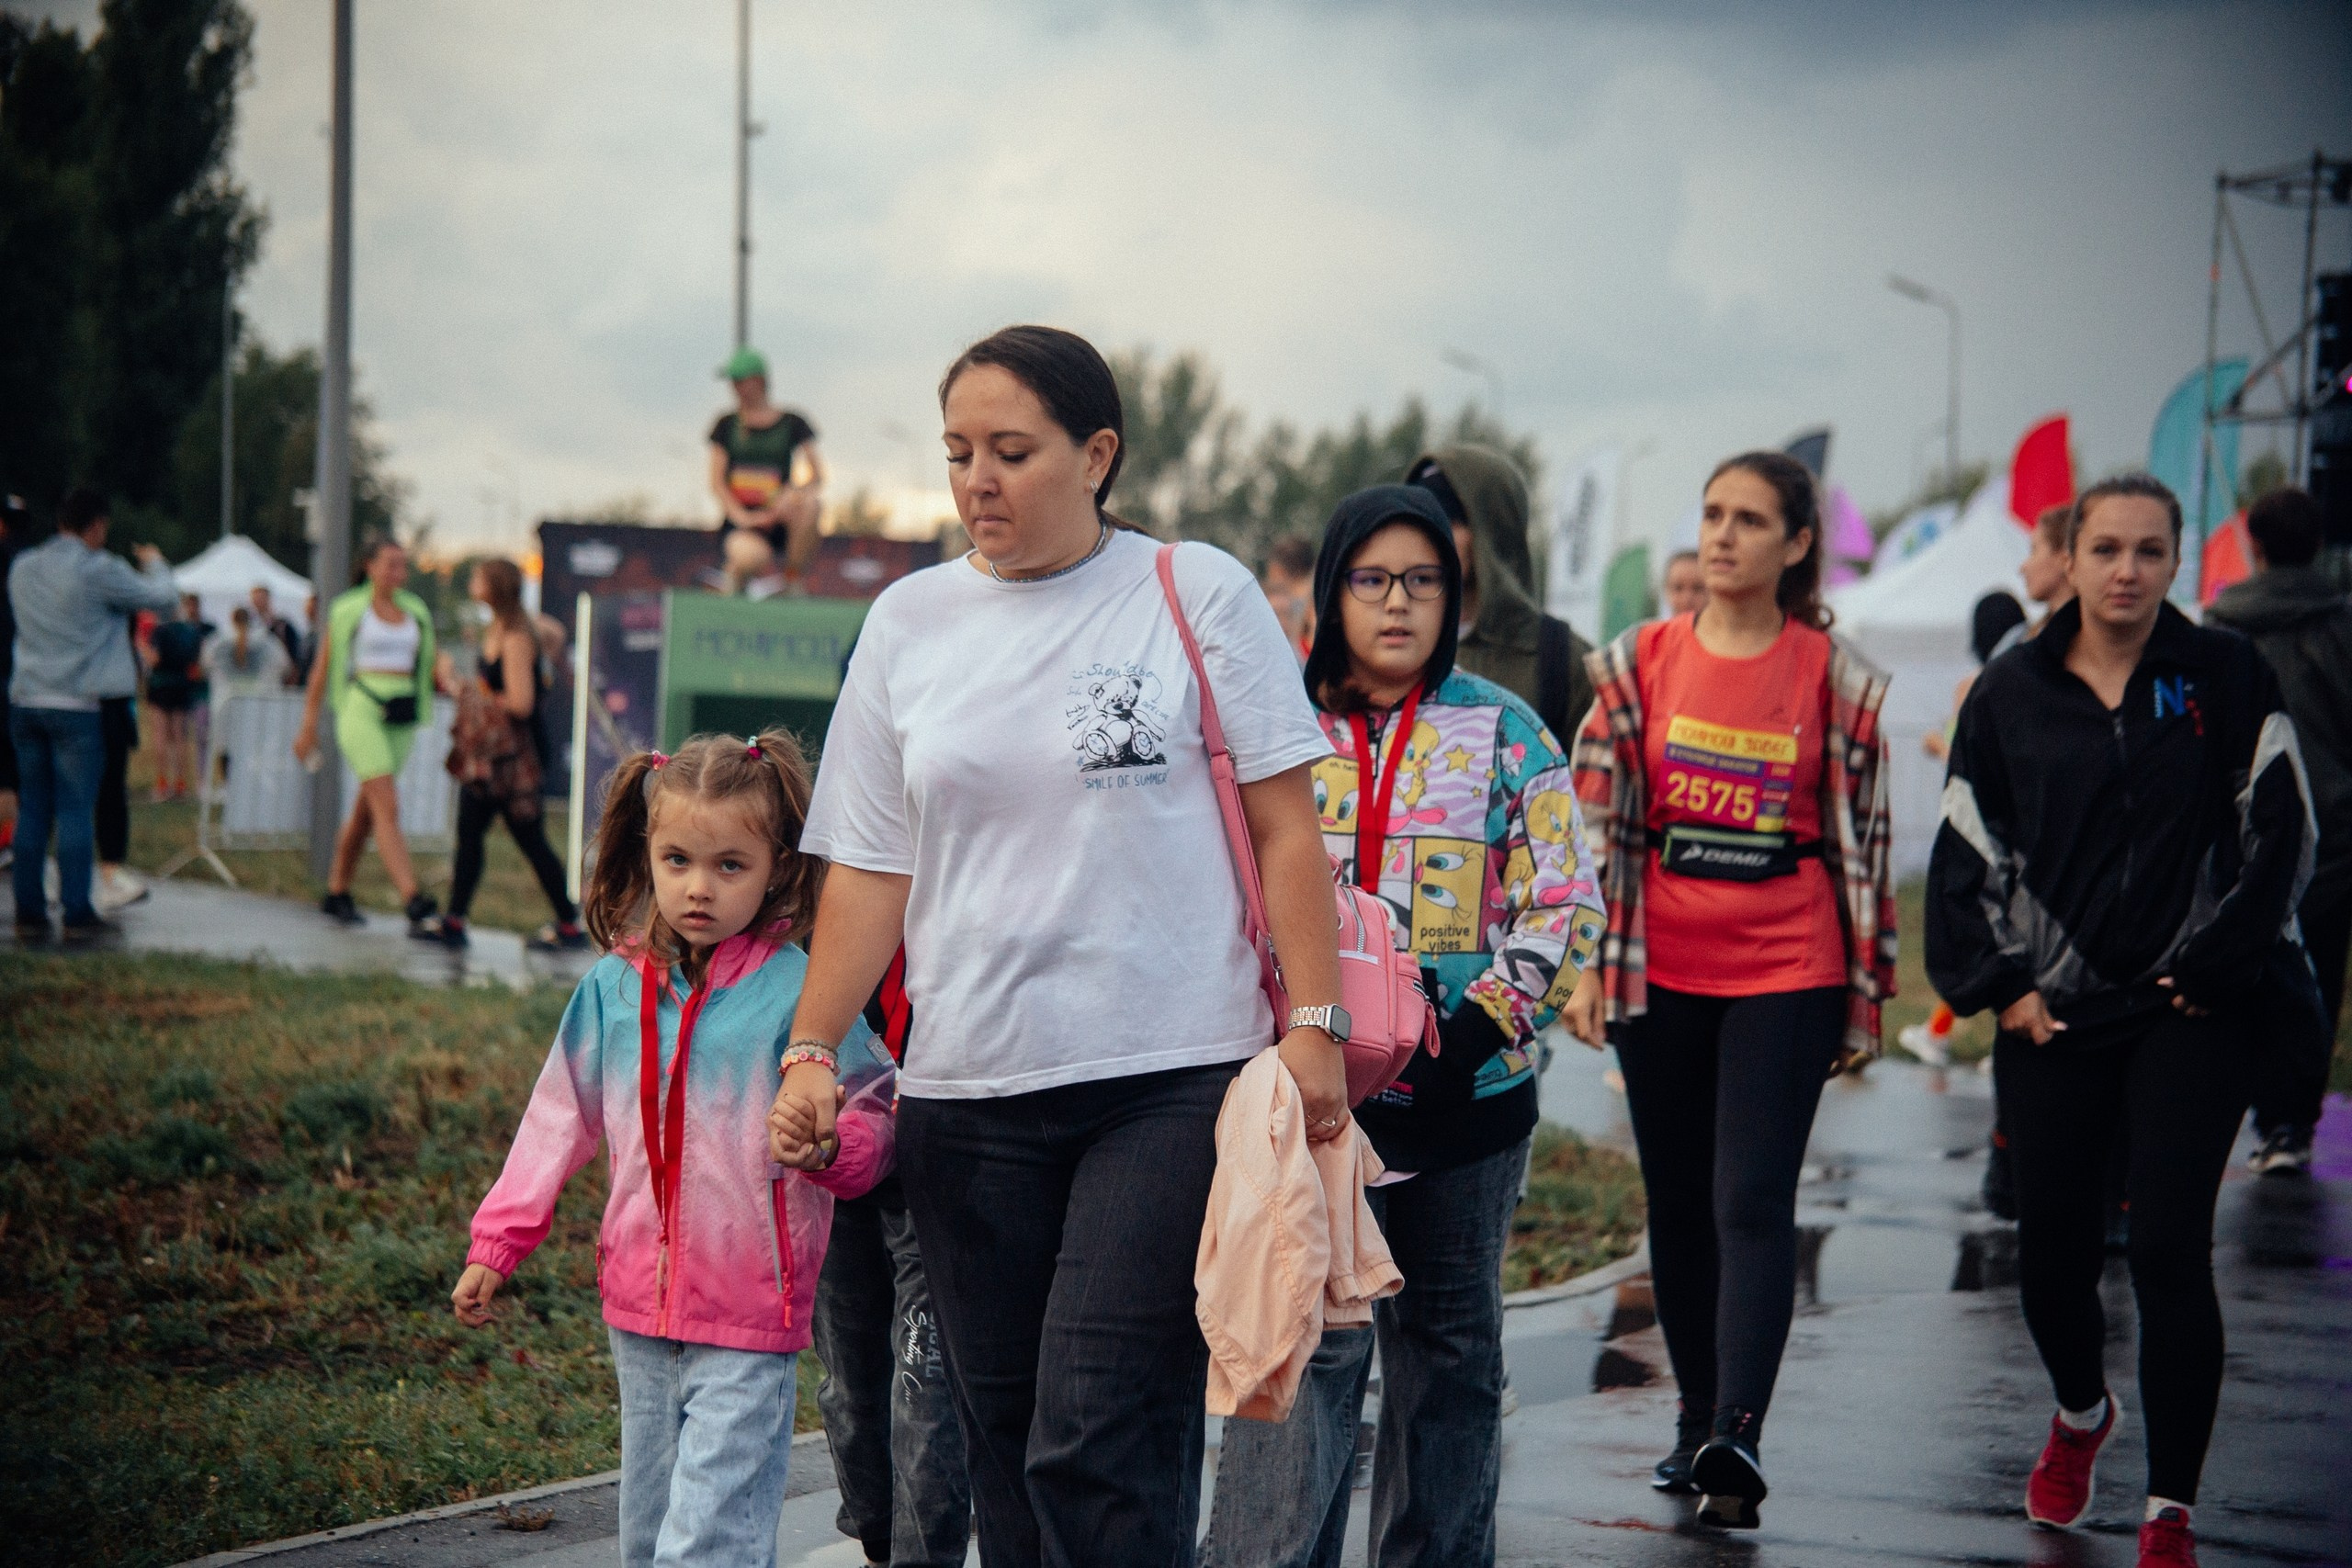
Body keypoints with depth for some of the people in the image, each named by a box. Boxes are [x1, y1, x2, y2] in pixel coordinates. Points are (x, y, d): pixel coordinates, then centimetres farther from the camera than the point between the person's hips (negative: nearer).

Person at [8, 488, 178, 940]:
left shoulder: (22, 568, 9)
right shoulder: (99, 571, -10)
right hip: (76, 706, -5)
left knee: (32, 809, 8)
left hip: (25, 699, 6)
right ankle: (77, 915, -3)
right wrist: (154, 563, 20)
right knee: (75, 810, -3)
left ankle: (29, 912, 7)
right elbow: (159, 597, -3)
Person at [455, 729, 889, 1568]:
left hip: (748, 1318, -5)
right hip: (639, 1307, 6)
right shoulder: (613, 988, 5)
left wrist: (830, 1143, -28)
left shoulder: (800, 991, -9)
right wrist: (496, 1243, 14)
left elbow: (877, 1121, -6)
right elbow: (559, 1120, 15)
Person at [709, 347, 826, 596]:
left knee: (806, 501, -34)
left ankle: (793, 579, -14)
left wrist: (794, 494, -22)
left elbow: (818, 476, -1)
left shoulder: (791, 423, 6)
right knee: (752, 557, -37)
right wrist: (741, 516, -15)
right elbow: (717, 482, 3)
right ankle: (737, 575, 3)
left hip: (779, 522, 1)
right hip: (739, 526, -1)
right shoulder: (727, 425, 8)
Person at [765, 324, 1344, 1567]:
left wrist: (1313, 1023, -6)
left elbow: (1285, 828, 1)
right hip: (966, 1093, 4)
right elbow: (868, 870, 11)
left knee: (1099, 1452, -12)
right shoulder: (909, 621, 10)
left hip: (1171, 1082, -4)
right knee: (1006, 1451, 8)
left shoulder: (1198, 594, 1)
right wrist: (810, 1050, 2)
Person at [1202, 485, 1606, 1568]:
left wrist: (1481, 1024, -12)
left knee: (1450, 1349, 11)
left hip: (1468, 1094, 1)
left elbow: (1564, 903, 0)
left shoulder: (1504, 732, 4)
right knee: (1308, 1341, -10)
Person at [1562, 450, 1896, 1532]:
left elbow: (1863, 837, 5)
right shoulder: (1640, 662, 4)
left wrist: (1868, 991, 5)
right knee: (1678, 1207, 10)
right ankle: (1698, 1420, 22)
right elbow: (1596, 817, 7)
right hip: (1658, 973, 3)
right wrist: (1581, 962, 2)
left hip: (1786, 974, -3)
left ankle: (1736, 1437, -20)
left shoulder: (1834, 677, 0)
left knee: (1752, 1204, -13)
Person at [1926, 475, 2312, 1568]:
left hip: (2192, 1016, -2)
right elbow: (1963, 857, 8)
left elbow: (2280, 832, 1)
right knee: (2052, 1245, 8)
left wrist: (2218, 965, -5)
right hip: (2052, 1021, 2)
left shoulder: (2226, 678, 1)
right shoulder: (2011, 694, 5)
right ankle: (2079, 1415, 41)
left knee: (2170, 1252, -7)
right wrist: (1998, 985, -1)